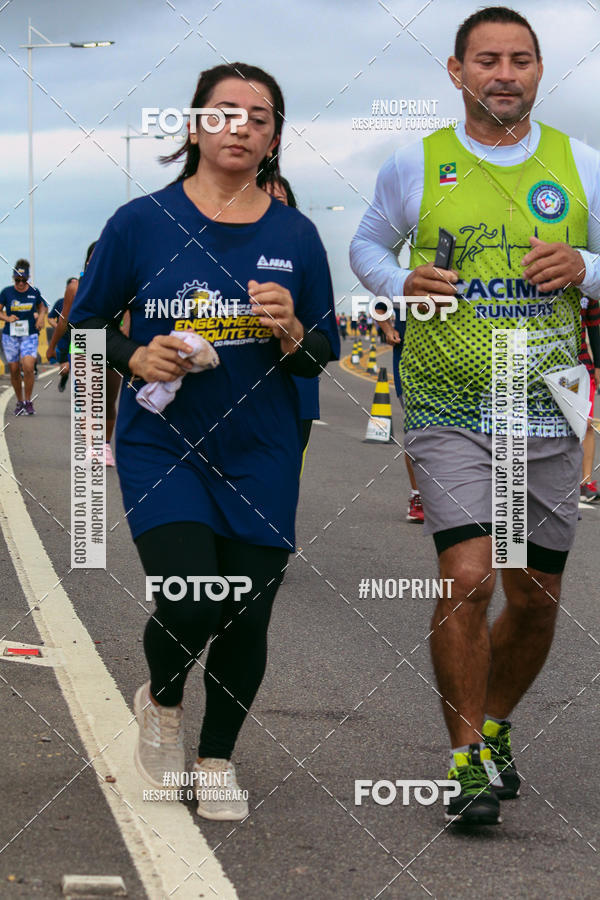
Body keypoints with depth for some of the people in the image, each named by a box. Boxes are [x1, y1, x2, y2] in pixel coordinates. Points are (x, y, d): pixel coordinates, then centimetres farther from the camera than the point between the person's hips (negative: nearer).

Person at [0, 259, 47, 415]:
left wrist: (41, 317, 0)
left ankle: (28, 402, -4)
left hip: (30, 336, -1)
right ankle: (19, 402, 22)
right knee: (14, 371, 5)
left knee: (28, 367, -18)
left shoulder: (34, 292, 0)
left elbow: (41, 306, 19)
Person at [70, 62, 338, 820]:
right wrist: (136, 358, -13)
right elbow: (85, 323, 5)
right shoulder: (142, 222, -3)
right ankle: (161, 699, 19)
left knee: (246, 619, 4)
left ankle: (217, 759, 27)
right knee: (190, 605, -17)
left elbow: (323, 353, 9)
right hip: (161, 446, -2)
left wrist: (291, 332, -12)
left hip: (261, 458, 3)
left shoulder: (295, 235, 3)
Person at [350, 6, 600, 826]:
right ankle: (468, 760, -5)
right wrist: (402, 285, -6)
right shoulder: (416, 166, 1)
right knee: (469, 579, -17)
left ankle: (493, 727, 34)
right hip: (448, 411, -2)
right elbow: (367, 245, 15)